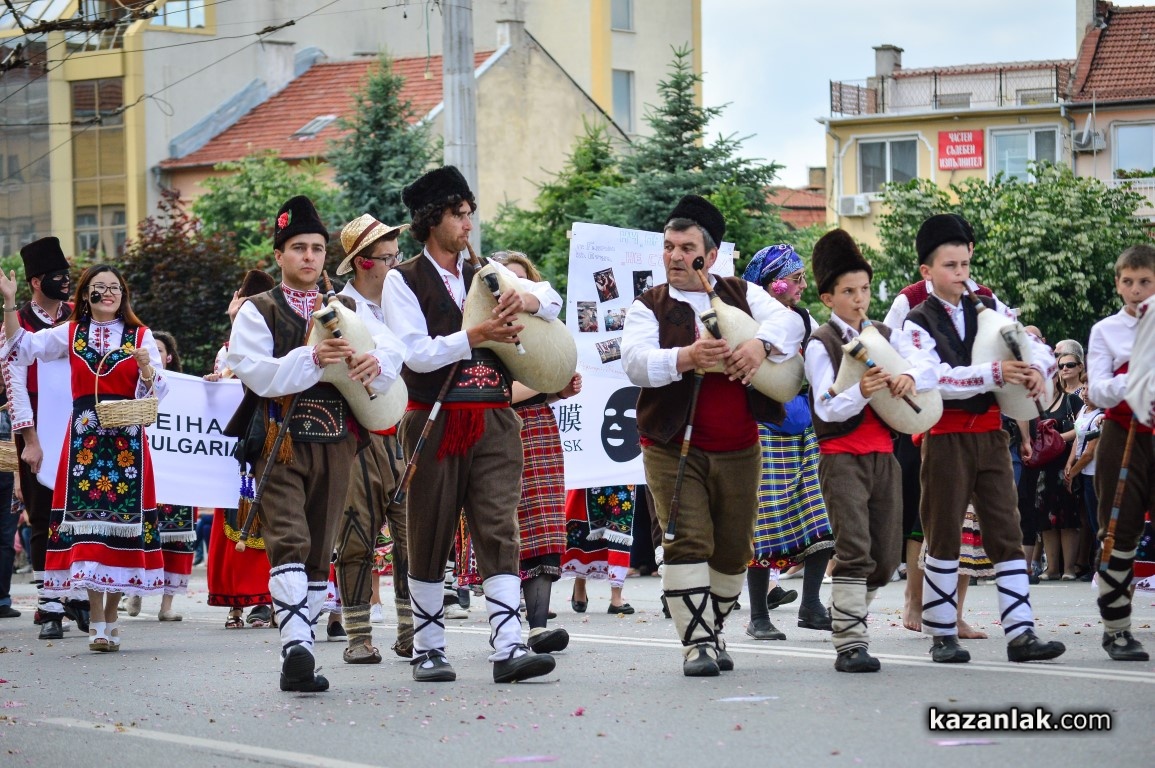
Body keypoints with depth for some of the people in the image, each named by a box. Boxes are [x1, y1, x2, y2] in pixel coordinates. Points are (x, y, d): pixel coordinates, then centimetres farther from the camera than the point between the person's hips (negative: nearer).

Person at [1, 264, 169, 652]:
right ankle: (97, 621, -8)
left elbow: (155, 393, 1)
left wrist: (147, 368, -20)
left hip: (127, 441, 0)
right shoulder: (70, 334, 12)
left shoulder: (141, 337, 8)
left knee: (124, 518, -1)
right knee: (85, 521, -8)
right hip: (84, 440, 0)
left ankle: (111, 616, 8)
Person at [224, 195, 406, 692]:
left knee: (319, 553, 7)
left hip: (336, 443, 5)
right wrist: (312, 359, -23)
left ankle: (297, 661, 13)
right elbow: (254, 371, -11)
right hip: (280, 445, -5)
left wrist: (375, 361, -19)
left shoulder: (345, 311, 16)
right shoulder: (258, 311, 4)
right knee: (289, 544, -18)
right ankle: (297, 648, -29)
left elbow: (392, 347, 4)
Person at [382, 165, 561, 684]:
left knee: (499, 533, -7)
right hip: (435, 422, -3)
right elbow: (415, 351, -9)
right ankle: (428, 650, 14)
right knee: (430, 538, 4)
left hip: (493, 422, 3)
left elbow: (552, 301, 11)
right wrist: (476, 335, -17)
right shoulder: (403, 281, 2)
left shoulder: (485, 275, 15)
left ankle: (508, 649, -15)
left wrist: (526, 299, -11)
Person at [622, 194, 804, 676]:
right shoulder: (648, 307, 2)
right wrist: (685, 358, -32)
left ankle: (714, 632, 26)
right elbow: (635, 361, -14)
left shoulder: (743, 295, 9)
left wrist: (761, 343, -27)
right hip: (673, 449, -3)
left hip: (738, 450, 3)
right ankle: (697, 644, -11)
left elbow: (789, 321, -5)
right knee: (688, 544, -12)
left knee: (733, 550, 8)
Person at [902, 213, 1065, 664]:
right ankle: (943, 636, 10)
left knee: (1006, 532, 0)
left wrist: (1038, 368, -15)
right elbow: (937, 379, -18)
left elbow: (1038, 346, 9)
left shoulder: (987, 313, 10)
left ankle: (1020, 633, -1)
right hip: (946, 436, -4)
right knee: (943, 536, 2)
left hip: (989, 433, 4)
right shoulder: (918, 323, -4)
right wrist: (994, 374, -27)